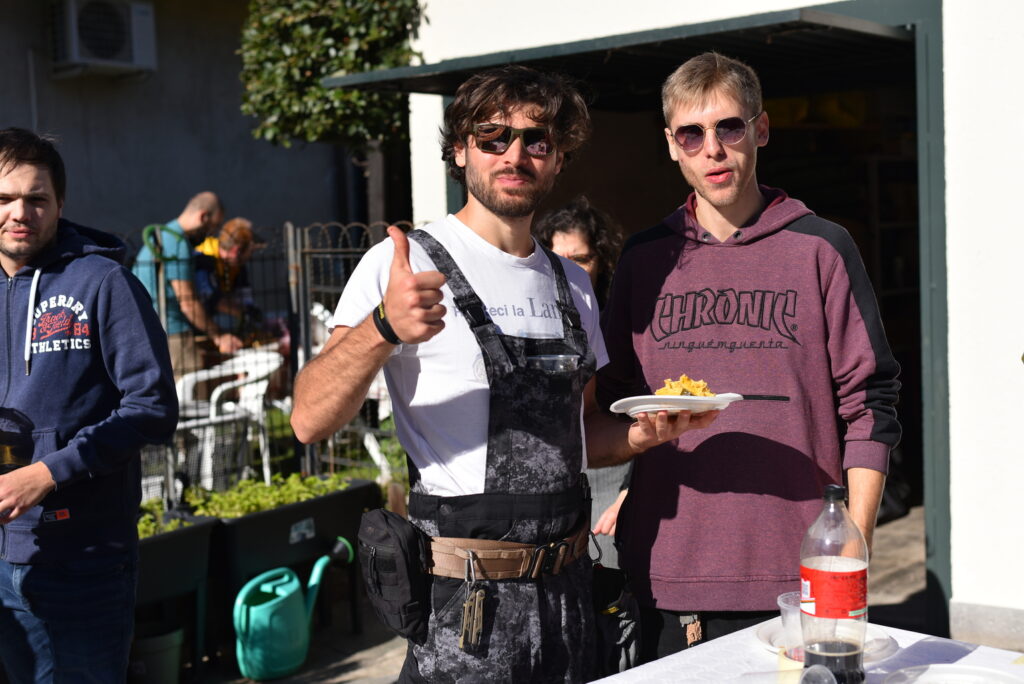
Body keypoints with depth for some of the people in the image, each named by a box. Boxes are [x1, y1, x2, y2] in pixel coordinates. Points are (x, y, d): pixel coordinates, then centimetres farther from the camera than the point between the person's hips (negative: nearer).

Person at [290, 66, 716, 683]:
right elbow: (311, 421, -18)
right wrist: (384, 328, -36)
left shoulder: (571, 284, 13)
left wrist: (645, 432, 0)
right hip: (465, 605, -6)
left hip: (568, 591, 6)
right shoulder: (405, 265, -8)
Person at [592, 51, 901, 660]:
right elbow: (613, 400, 15)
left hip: (794, 568, -2)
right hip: (665, 570, 2)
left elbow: (868, 404, 1)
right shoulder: (645, 258, 9)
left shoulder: (821, 249, 2)